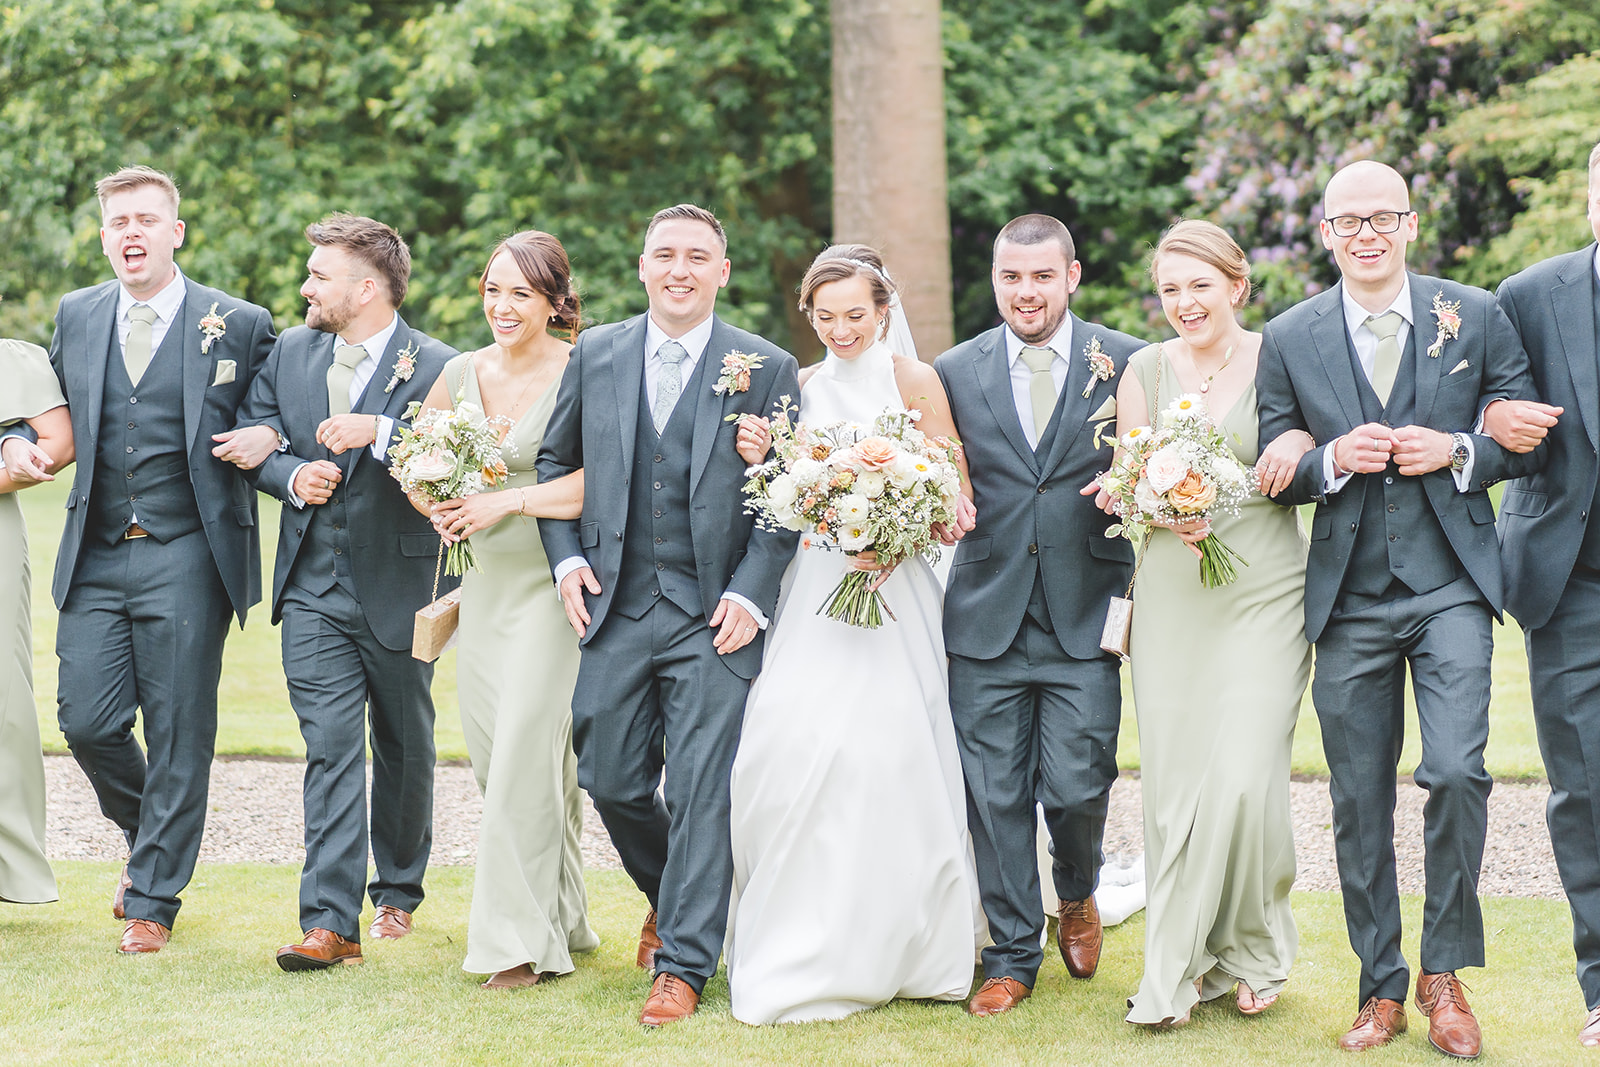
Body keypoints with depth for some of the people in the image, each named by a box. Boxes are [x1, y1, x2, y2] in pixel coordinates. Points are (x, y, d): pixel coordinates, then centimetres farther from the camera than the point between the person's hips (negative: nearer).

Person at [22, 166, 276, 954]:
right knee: (87, 720, 0)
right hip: (96, 557, 3)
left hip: (186, 559, -3)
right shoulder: (76, 317, 11)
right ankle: (146, 838, 29)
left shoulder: (239, 326, -1)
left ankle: (153, 901, 12)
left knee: (178, 733, 0)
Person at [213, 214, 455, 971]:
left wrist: (380, 432, -31)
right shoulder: (289, 353, 7)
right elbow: (251, 440, 9)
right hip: (314, 589, 3)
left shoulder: (436, 367, -10)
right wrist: (292, 475, -10)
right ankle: (330, 922, -11)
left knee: (403, 746, 14)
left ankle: (398, 891, 34)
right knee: (331, 747, -7)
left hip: (398, 588, -2)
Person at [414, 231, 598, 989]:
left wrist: (509, 500, -21)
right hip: (487, 581, 7)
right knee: (490, 752, 11)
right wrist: (438, 507, -1)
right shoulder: (462, 372, 7)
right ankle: (562, 916, 27)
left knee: (526, 750, -11)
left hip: (554, 583, -7)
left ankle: (526, 938, -2)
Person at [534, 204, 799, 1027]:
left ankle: (684, 964, 5)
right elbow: (553, 460, 17)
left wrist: (750, 594, -11)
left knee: (702, 790, -4)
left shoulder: (767, 369, -1)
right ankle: (673, 896, 36)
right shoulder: (595, 356, 8)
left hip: (715, 617, -3)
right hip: (616, 610, 3)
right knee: (611, 781, 8)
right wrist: (565, 558, 4)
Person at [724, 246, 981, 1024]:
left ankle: (884, 950, 4)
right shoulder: (800, 387, 12)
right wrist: (761, 459, -4)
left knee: (883, 751, -9)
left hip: (891, 589, -3)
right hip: (811, 588, 3)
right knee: (787, 742, -10)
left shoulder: (915, 383, 1)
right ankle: (799, 949, 2)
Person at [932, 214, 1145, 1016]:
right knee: (994, 797, 4)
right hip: (986, 619, 2)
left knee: (1077, 786, -4)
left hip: (1084, 618, -2)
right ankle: (1012, 956, 19)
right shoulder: (954, 372, 7)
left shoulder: (1127, 364, 1)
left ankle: (1077, 896, 29)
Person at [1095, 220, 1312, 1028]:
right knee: (1172, 782, 1)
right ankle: (1178, 969, 12)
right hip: (1170, 598, 2)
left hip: (1264, 597, -2)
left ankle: (1249, 950, 11)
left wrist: (1301, 440, -14)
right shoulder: (1145, 370, 7)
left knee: (1243, 776, -10)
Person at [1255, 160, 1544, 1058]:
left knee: (1456, 771, -15)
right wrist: (1334, 459, -13)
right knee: (1360, 800, 6)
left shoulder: (1478, 317, 4)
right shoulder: (1288, 339, 5)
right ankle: (1381, 989, 20)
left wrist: (1455, 452, -12)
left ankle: (1446, 973, 5)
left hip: (1451, 583, -1)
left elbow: (1529, 439, 6)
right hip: (1350, 599, 1)